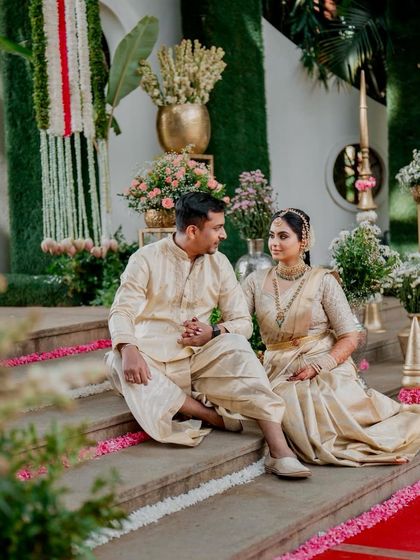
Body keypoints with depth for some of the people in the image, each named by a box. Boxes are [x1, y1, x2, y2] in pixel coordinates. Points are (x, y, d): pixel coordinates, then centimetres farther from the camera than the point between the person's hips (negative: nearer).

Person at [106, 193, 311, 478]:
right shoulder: (146, 259, -1)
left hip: (198, 358, 2)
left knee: (236, 347, -29)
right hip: (153, 360, -1)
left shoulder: (219, 264, 9)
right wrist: (128, 350, -31)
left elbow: (243, 322, 6)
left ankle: (280, 449, -37)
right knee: (119, 363, -34)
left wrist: (213, 333, -16)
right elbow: (122, 311, -9)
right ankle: (216, 416, -32)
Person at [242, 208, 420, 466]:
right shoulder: (256, 282, 10)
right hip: (283, 375, 2)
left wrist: (317, 367, -16)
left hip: (327, 368, -2)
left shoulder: (323, 281, 2)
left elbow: (349, 338, -2)